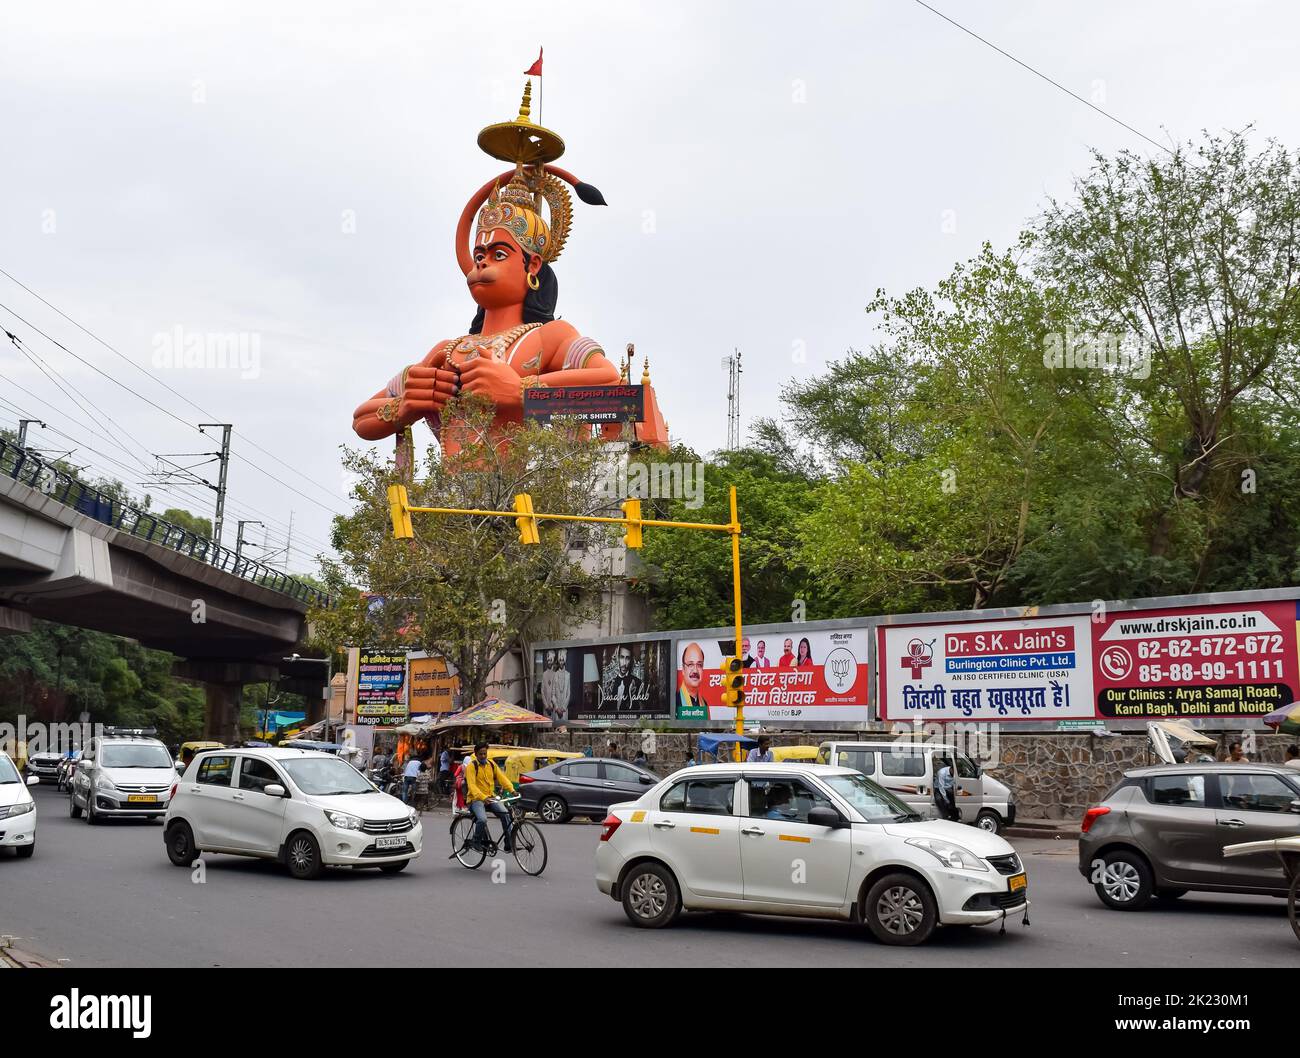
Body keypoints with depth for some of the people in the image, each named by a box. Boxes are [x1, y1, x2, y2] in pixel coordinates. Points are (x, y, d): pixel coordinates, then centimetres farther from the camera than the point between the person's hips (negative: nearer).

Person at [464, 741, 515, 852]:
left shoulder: (492, 764, 10)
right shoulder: (472, 766, -7)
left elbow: (502, 778, 3)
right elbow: (471, 785, -19)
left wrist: (511, 790, -16)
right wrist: (483, 797, -35)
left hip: (491, 797, 5)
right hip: (476, 799, -5)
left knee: (506, 814, -19)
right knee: (482, 819, -30)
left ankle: (509, 843, -11)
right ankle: (477, 841, -2)